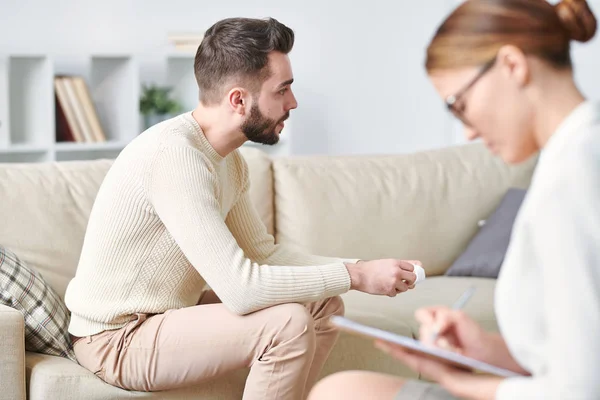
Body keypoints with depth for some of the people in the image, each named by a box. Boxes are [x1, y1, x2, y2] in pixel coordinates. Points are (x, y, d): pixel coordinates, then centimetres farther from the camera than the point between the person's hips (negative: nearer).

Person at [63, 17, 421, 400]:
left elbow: (263, 252, 8)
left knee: (324, 306, 4)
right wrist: (354, 276, -22)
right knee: (288, 322, -24)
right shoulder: (175, 153, -27)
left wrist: (356, 268, -5)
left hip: (170, 312, 9)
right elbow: (241, 288, -31)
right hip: (117, 340, -9)